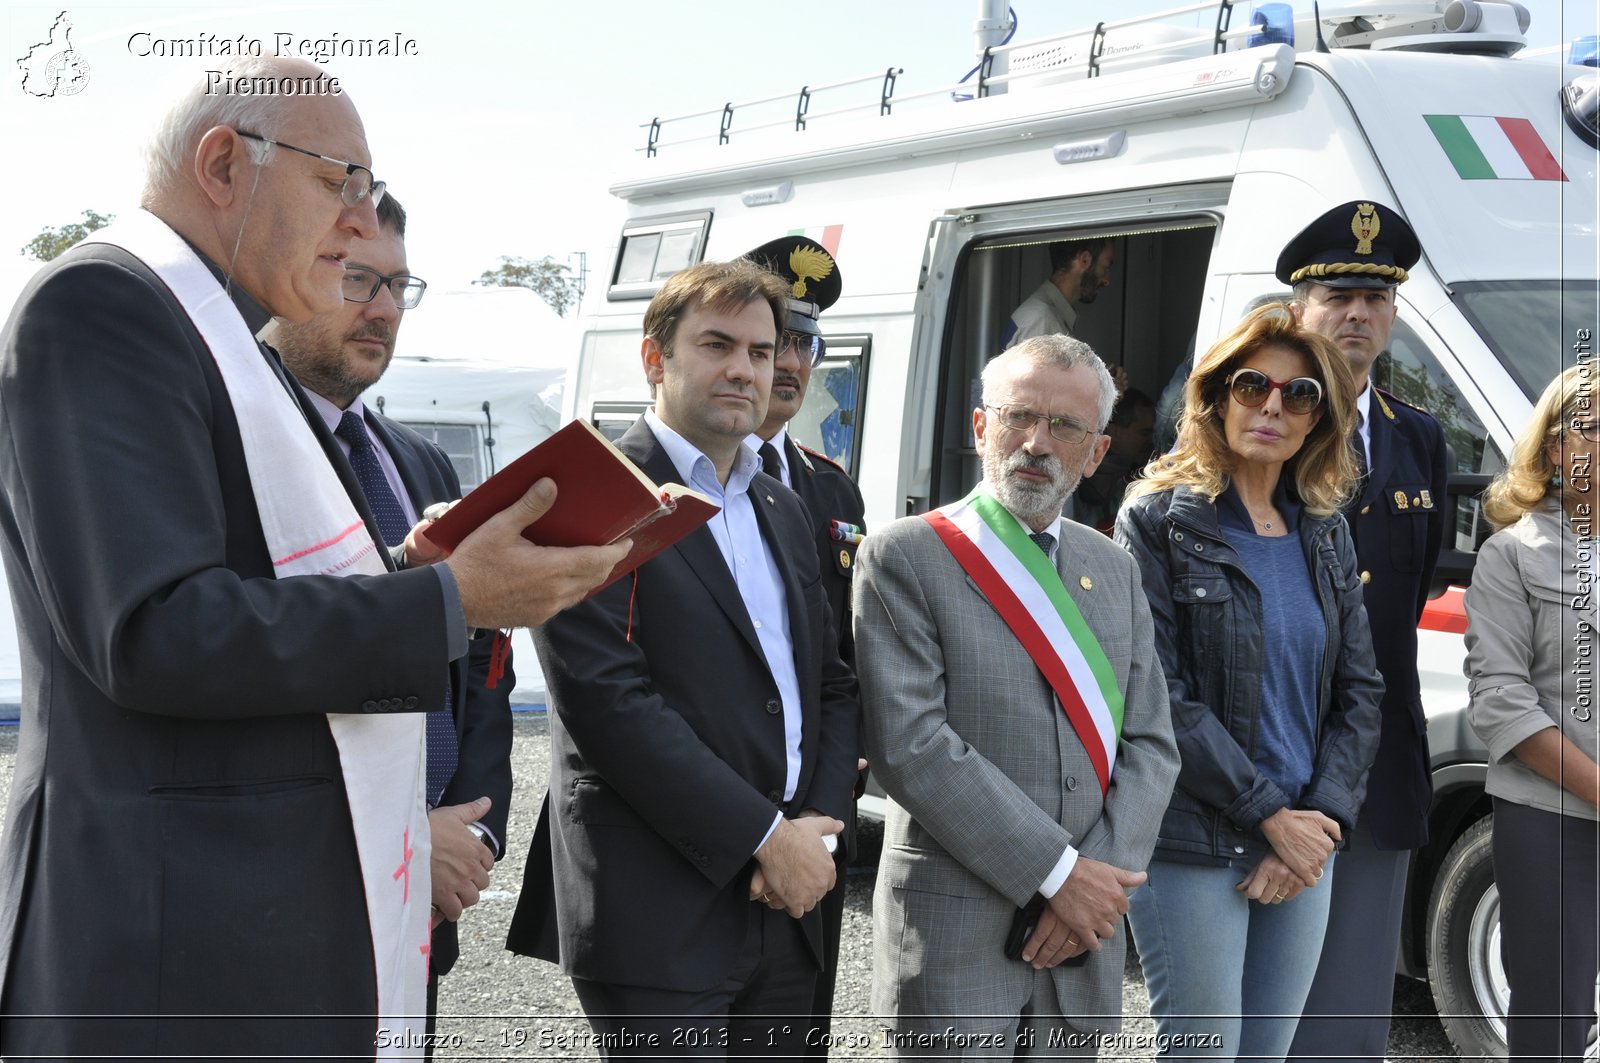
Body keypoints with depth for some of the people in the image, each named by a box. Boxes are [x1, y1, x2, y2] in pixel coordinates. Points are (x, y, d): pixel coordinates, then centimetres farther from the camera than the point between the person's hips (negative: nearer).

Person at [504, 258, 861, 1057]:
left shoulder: (783, 512, 18)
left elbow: (831, 684, 17)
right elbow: (606, 698, -16)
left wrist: (818, 825, -1)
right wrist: (767, 836, -14)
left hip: (782, 904, 7)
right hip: (656, 913, -7)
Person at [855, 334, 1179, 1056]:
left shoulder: (1114, 570, 12)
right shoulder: (905, 557, -6)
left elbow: (1150, 744, 8)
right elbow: (910, 746, -15)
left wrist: (1099, 880, -9)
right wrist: (1058, 873, -16)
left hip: (1081, 939, 5)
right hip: (955, 937, -5)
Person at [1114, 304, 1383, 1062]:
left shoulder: (1324, 533, 12)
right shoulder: (1159, 519, -5)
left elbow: (1359, 689, 10)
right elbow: (1159, 694, -13)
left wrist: (1323, 817, -5)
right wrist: (1271, 816, -13)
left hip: (1303, 845, 5)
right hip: (1194, 849, -5)